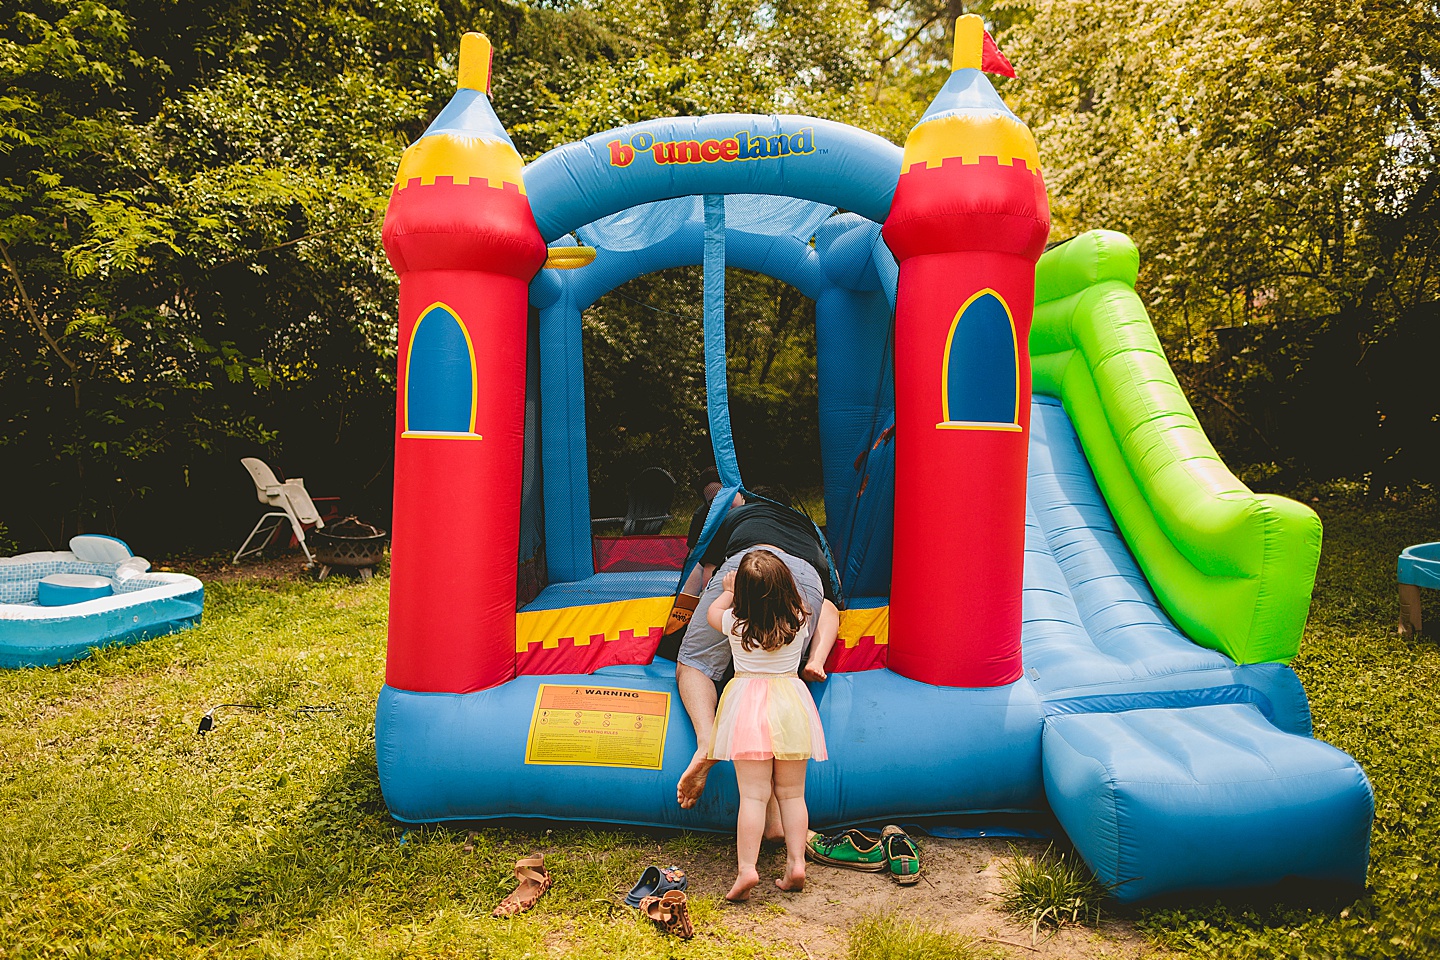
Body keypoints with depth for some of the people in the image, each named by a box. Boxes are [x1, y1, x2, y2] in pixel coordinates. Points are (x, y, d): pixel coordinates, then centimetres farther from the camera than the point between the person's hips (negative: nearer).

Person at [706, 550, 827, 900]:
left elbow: (712, 613, 20)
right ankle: (796, 863, 7)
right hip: (791, 703, 2)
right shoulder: (800, 621, 0)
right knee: (792, 794, 9)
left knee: (753, 795, -5)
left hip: (748, 704, -2)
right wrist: (781, 579, 37)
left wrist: (728, 591, 37)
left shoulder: (735, 624, -3)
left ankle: (746, 868, -10)